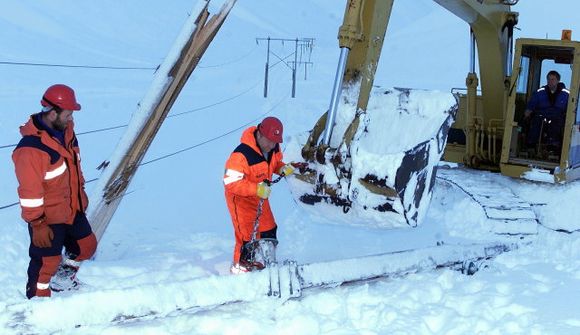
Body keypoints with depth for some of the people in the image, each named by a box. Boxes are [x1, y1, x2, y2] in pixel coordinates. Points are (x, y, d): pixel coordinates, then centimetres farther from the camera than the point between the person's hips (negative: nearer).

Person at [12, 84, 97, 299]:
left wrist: (81, 194, 21)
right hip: (49, 218, -8)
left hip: (73, 209, 9)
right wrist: (37, 225, -20)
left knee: (87, 245, 22)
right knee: (47, 261, 5)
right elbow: (30, 192, -24)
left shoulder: (65, 130, -2)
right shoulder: (31, 148, -29)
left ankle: (62, 280, 44)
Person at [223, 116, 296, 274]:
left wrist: (283, 168, -13)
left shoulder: (273, 147, -11)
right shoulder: (241, 154, -35)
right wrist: (256, 189, -43)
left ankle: (267, 262, 36)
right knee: (247, 234, -4)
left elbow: (276, 161, 10)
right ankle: (240, 265, 20)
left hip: (260, 195, 8)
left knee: (269, 230, 16)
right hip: (240, 197, -8)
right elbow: (231, 182, -35)